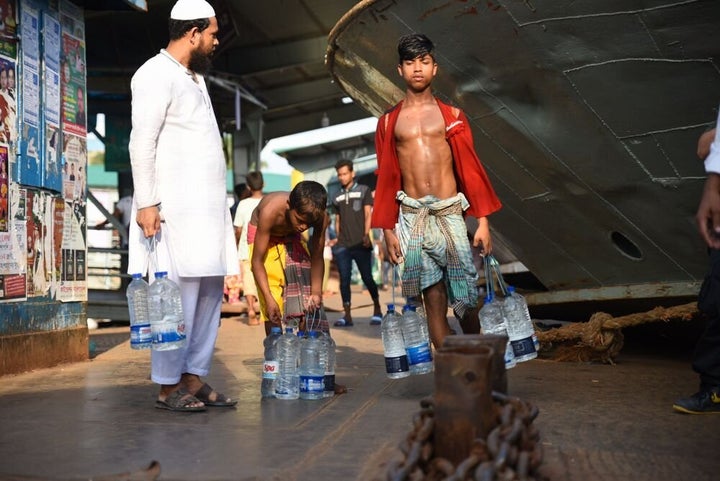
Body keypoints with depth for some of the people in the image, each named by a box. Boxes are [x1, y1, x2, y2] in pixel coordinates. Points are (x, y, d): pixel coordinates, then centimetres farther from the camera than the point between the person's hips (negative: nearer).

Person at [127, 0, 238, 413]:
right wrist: (146, 203, -18)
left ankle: (195, 380, 12)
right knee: (181, 294, -9)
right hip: (175, 207, -9)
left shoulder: (195, 77, 22)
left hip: (207, 206, 9)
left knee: (210, 293, 6)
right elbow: (142, 143, -11)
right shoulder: (157, 74, -5)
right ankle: (168, 386, 1)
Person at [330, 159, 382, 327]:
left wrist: (366, 235, -16)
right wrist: (338, 240, 10)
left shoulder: (364, 191, 5)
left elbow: (368, 214, -3)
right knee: (344, 279, -2)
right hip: (343, 246, 3)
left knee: (367, 277, 0)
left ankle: (377, 310, 16)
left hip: (360, 244, -3)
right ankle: (347, 315, 0)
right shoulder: (337, 197, 16)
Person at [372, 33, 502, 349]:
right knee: (434, 299, -1)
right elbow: (385, 178, 9)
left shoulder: (451, 116, 9)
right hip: (412, 216, 1)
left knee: (466, 299, -3)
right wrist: (388, 230, 4)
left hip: (450, 212, 0)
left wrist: (483, 221, -1)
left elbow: (470, 168, 5)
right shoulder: (389, 122, 10)